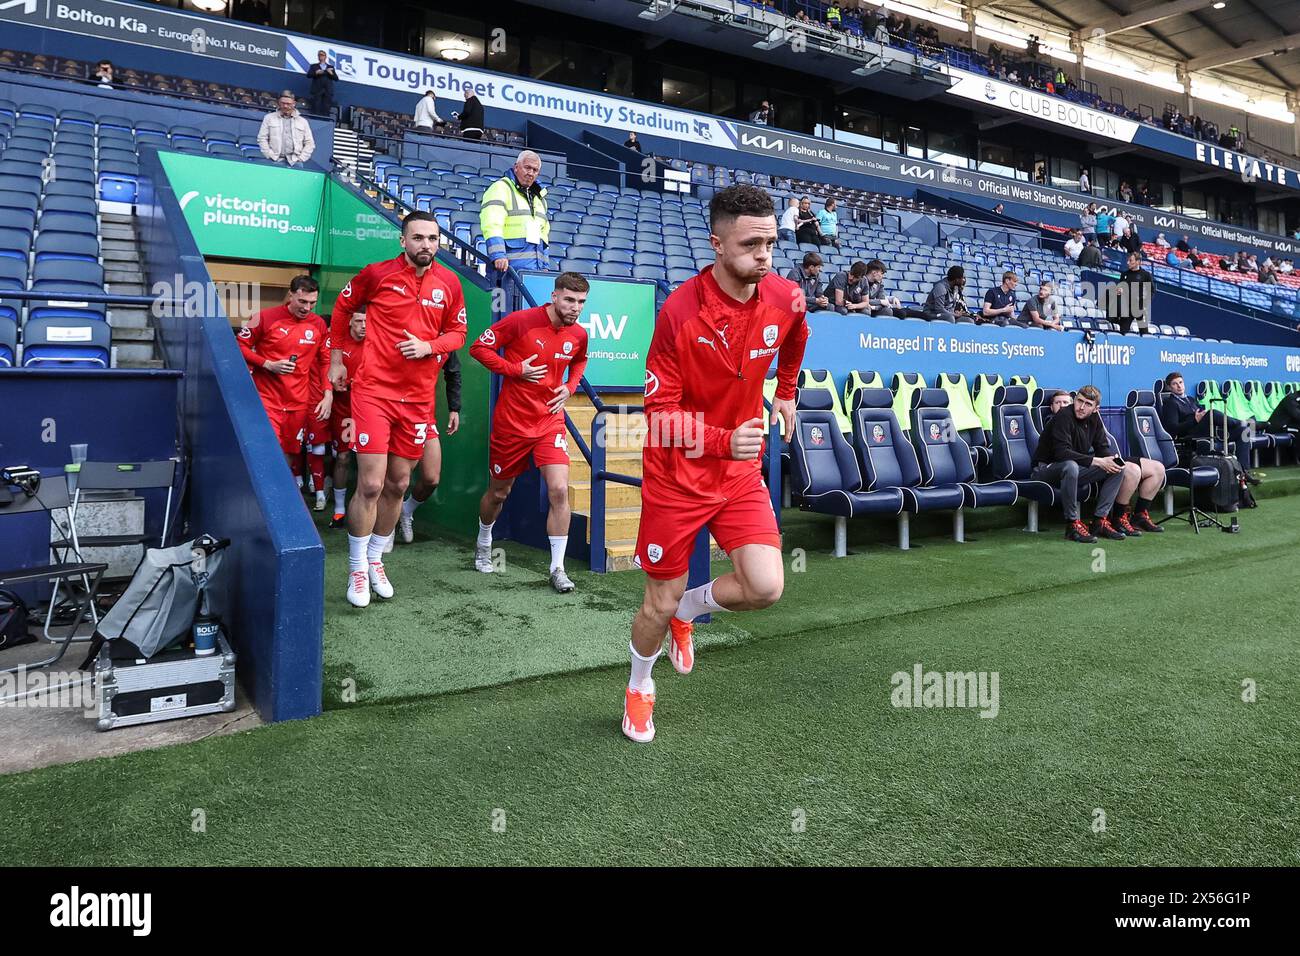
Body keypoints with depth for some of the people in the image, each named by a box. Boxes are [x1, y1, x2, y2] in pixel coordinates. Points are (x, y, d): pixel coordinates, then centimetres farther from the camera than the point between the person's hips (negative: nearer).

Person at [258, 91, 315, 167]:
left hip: (295, 162, 1)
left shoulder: (303, 121, 17)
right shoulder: (269, 118, 14)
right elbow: (262, 139, 10)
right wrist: (270, 155, -2)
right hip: (276, 161, 0)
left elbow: (310, 143, 15)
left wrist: (301, 158, 2)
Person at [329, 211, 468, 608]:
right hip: (374, 391, -4)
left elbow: (457, 332, 10)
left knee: (398, 485, 12)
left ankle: (375, 560, 31)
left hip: (418, 397, 4)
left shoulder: (449, 282, 3)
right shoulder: (377, 273, -5)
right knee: (371, 484, -8)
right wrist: (336, 359, 12)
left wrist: (429, 346, -10)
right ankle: (357, 570, 10)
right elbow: (342, 307, 11)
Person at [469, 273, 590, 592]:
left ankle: (557, 568, -2)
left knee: (559, 490, -14)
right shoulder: (522, 320, -14)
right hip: (512, 421, -2)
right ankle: (483, 544, 43)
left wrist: (569, 388, 5)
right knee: (498, 491, 14)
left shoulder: (579, 335, 0)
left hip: (551, 421, 3)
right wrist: (515, 369, -17)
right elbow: (479, 347, -8)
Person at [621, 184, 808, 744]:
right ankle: (639, 689, 39)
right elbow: (660, 411, -19)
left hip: (741, 473, 4)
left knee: (766, 587, -12)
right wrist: (723, 440, -33)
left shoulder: (786, 299, -7)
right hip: (676, 478, -4)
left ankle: (688, 611, 22)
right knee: (660, 603, 6)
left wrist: (786, 393, 26)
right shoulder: (679, 311, -21)